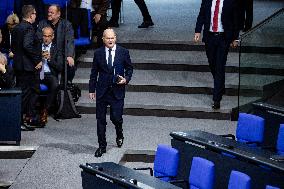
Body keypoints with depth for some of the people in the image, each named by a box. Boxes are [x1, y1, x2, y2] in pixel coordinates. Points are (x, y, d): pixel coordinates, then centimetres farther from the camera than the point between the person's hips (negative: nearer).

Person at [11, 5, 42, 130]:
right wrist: (37, 60, -19)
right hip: (29, 66, -9)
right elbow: (27, 46, -26)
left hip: (18, 65, 9)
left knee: (20, 91, 13)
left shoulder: (16, 28, 10)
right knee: (33, 91, 1)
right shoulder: (29, 28, -16)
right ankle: (31, 117, 4)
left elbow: (13, 47, 14)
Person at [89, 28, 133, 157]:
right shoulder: (98, 53, 3)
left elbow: (129, 68, 10)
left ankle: (119, 134, 29)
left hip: (117, 90, -1)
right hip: (102, 90, 1)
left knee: (116, 117, -5)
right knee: (100, 119, 3)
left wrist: (126, 79, -9)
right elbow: (94, 73, 8)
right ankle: (102, 146, 14)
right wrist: (92, 89, 7)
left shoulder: (123, 52, 1)